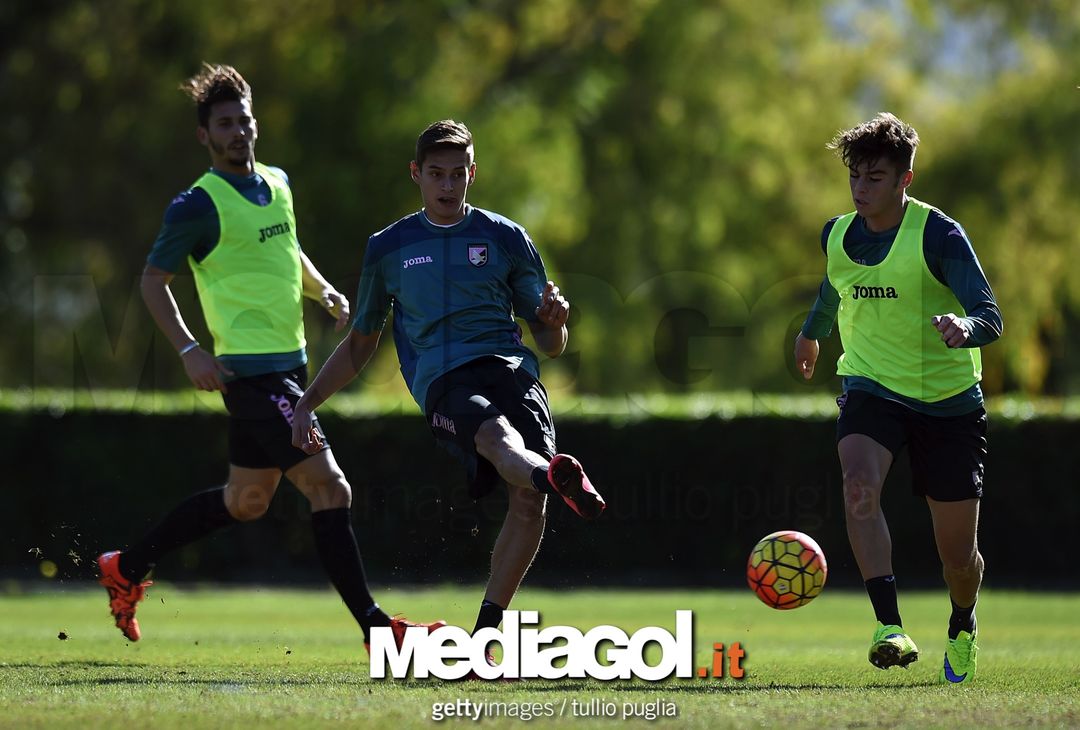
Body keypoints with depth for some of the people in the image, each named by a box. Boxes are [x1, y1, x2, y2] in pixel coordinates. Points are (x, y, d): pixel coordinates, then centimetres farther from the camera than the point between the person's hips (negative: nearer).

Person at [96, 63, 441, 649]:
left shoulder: (277, 184, 12)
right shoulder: (198, 205, -11)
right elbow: (153, 280, -5)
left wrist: (326, 293, 12)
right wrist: (189, 351, -16)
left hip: (288, 365, 9)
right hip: (251, 372, -9)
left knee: (245, 502, 18)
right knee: (328, 487, -14)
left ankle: (127, 569, 32)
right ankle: (375, 627, -11)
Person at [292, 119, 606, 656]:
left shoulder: (506, 238, 19)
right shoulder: (388, 249, 21)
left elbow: (550, 345, 19)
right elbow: (361, 343, 33)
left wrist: (554, 320, -5)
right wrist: (308, 402, 26)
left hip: (510, 367, 1)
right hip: (441, 381, -1)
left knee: (528, 496, -25)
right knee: (497, 435, -38)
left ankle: (484, 633, -15)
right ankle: (554, 475, -75)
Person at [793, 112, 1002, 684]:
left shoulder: (939, 234, -15)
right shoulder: (837, 236, 1)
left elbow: (990, 316, -22)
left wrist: (963, 327, -45)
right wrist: (812, 330, 43)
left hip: (948, 399, -3)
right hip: (870, 387, 3)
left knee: (957, 552, 4)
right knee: (860, 483, -31)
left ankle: (962, 627, 38)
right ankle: (889, 627, -36)